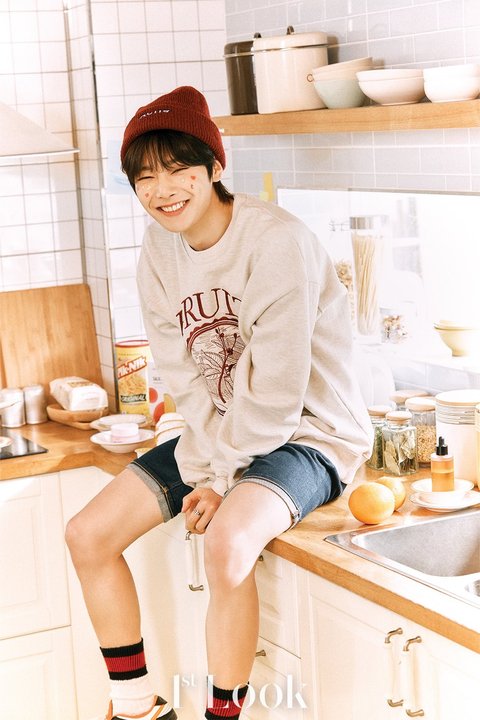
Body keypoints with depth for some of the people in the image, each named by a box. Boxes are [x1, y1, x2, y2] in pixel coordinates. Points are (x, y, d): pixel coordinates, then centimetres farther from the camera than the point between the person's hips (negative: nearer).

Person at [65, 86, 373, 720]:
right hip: (218, 434, 7)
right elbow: (185, 378, -2)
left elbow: (277, 390, -22)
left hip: (306, 436, -7)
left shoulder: (277, 241, -23)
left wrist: (221, 477, -15)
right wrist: (205, 468, -12)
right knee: (89, 536, 0)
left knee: (227, 544, -35)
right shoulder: (160, 249, -2)